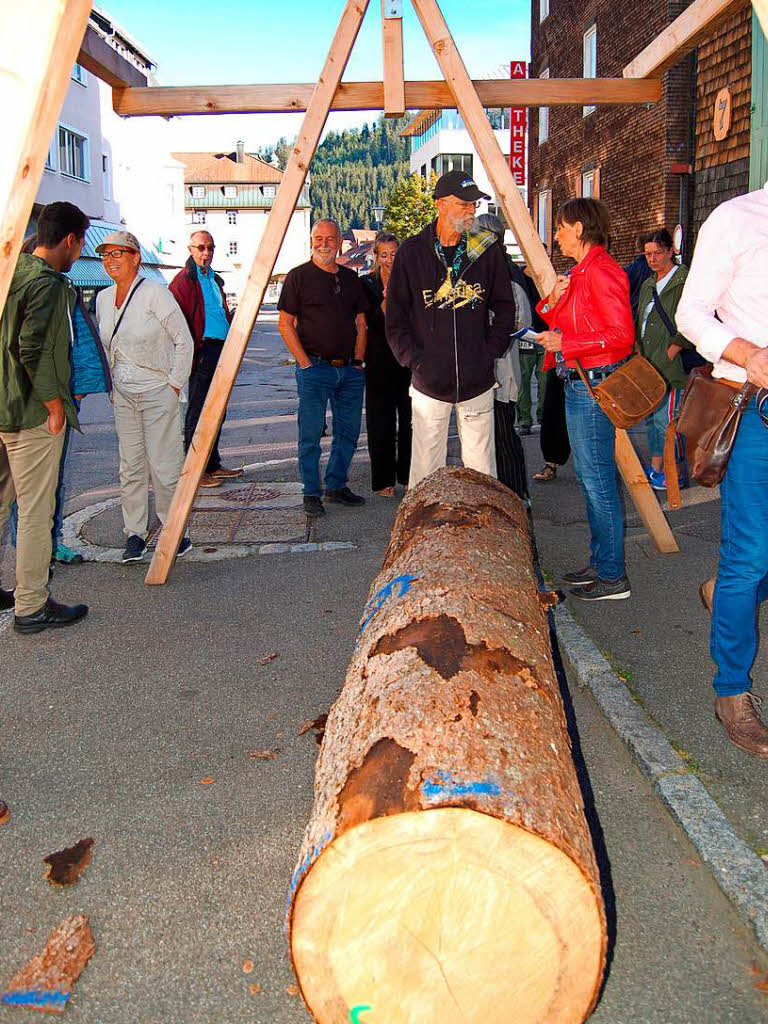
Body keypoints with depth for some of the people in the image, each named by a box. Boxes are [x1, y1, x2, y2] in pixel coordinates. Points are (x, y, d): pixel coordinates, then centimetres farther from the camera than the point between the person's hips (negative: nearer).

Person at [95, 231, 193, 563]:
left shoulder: (155, 293, -10)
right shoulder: (103, 298, 9)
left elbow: (184, 340, -8)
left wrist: (175, 384, -9)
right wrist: (110, 385, 12)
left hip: (158, 393, -6)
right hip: (122, 396, 6)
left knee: (164, 467, -4)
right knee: (130, 467, 7)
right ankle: (134, 534, 15)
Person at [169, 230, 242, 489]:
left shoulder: (214, 279, 20)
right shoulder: (183, 280, -7)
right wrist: (191, 354, -19)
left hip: (220, 351, 9)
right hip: (201, 353, -9)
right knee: (198, 413, -3)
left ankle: (212, 465, 24)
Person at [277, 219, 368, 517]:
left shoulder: (350, 278, 14)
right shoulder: (298, 276, -1)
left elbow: (360, 322, 17)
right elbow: (285, 325, -4)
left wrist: (358, 360, 6)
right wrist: (305, 362, -10)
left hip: (350, 370, 5)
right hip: (315, 369, -5)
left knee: (349, 432, 9)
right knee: (311, 434, -2)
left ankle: (336, 485, 23)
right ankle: (312, 494, 7)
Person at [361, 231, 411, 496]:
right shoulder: (367, 283, 2)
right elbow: (371, 324, -5)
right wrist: (386, 301, -20)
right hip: (380, 362, -2)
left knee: (409, 419, 3)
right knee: (381, 422, 2)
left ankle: (408, 476, 15)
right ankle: (383, 480, 11)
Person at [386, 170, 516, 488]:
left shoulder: (487, 250, 3)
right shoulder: (412, 252, -1)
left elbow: (505, 307, 12)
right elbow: (395, 318, 2)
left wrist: (491, 351, 1)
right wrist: (414, 360, -6)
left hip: (478, 381, 1)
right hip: (429, 382, -1)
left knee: (482, 469, 6)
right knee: (425, 469, 3)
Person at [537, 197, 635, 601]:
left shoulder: (601, 270, -14)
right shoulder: (580, 271, 16)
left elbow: (621, 334, -21)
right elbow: (562, 325, 20)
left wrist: (565, 343, -17)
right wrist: (553, 301, 1)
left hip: (595, 385, -11)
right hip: (578, 384, 11)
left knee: (598, 480, -6)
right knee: (589, 478, 15)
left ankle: (612, 577, 2)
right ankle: (600, 563, 25)